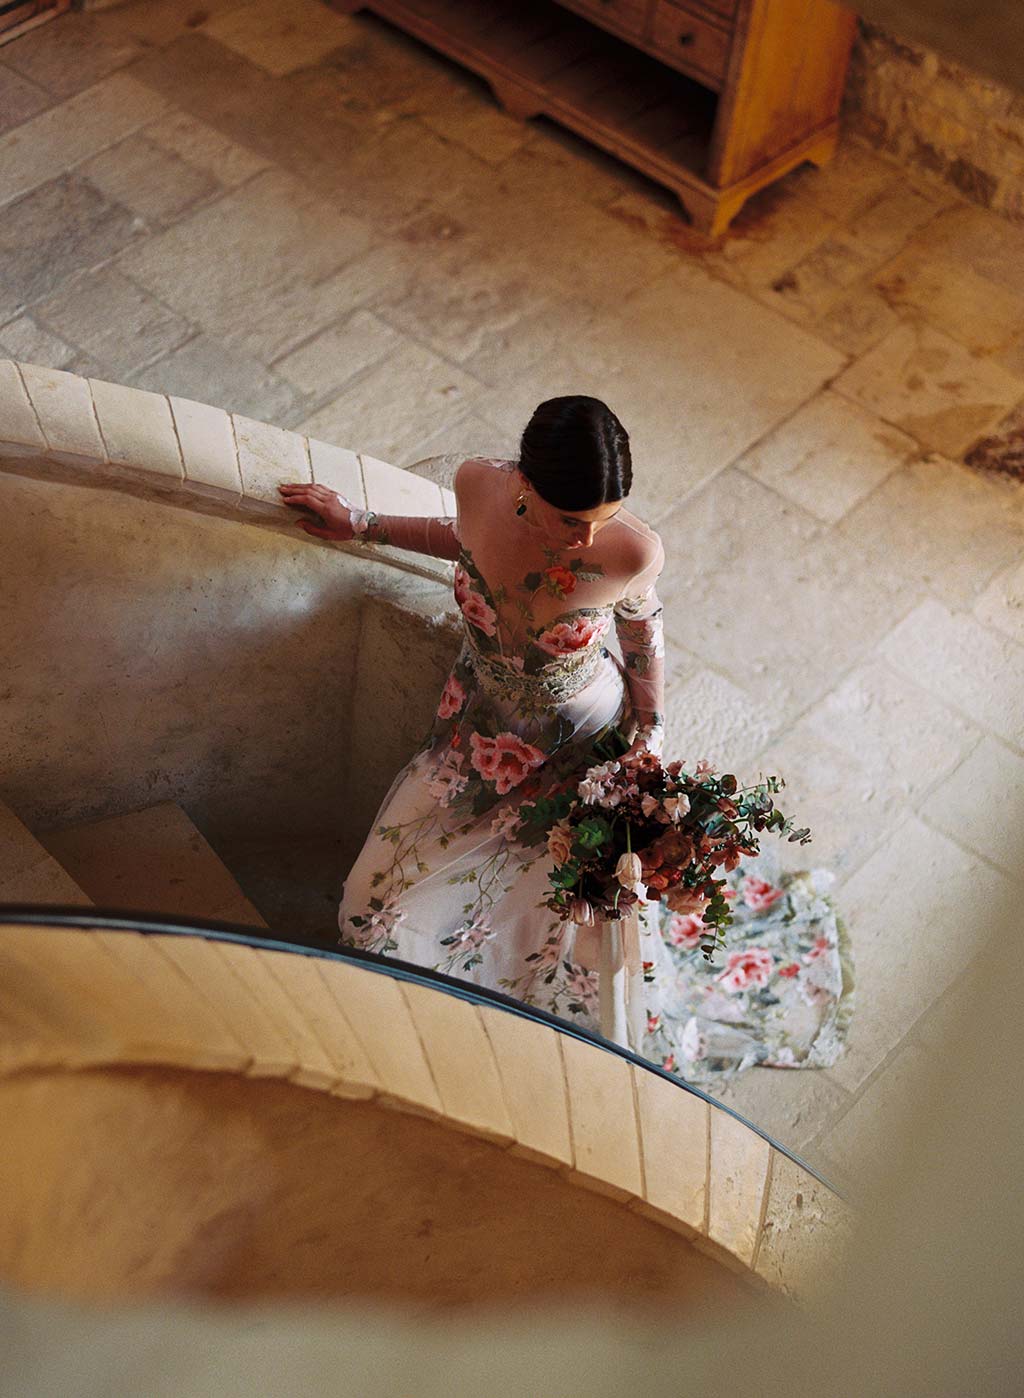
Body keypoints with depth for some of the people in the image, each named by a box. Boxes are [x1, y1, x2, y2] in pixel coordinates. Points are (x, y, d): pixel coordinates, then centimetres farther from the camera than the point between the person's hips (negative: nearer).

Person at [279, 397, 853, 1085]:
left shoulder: (633, 551, -29)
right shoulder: (477, 483, -22)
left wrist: (650, 732, -2)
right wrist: (360, 524, 12)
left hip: (579, 750, -3)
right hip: (478, 732, 4)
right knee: (380, 913, 0)